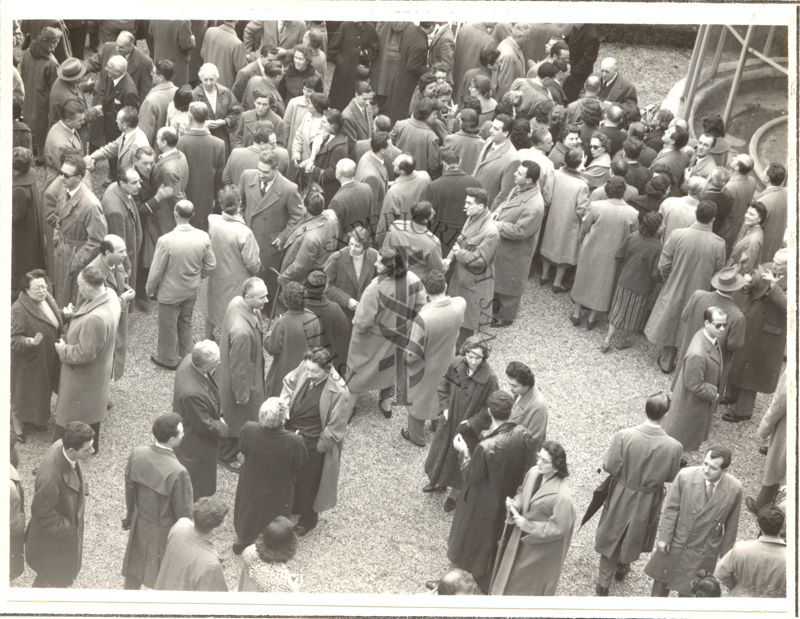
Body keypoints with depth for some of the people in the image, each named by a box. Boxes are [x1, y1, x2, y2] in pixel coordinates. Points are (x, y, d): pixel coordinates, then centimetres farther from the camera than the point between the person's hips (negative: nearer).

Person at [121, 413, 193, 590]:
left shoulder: (136, 454, -18)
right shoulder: (178, 473, -34)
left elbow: (129, 489, 0)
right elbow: (183, 514, -21)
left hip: (140, 524, 6)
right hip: (164, 532, -5)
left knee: (134, 568, 28)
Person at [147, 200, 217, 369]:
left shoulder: (166, 241, -30)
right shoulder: (203, 237, -17)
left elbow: (156, 271, -19)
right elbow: (211, 265, -4)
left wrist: (150, 289, -1)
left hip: (170, 292, -4)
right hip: (192, 290, 4)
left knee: (168, 325, 18)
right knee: (185, 321, 27)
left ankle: (168, 359, 36)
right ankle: (184, 355, 44)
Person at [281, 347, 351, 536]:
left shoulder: (339, 393, -33)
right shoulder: (304, 368, -17)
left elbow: (334, 429, -22)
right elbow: (289, 382, 5)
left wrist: (317, 448, -15)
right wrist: (284, 405, -8)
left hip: (314, 444, -6)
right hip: (292, 432, 6)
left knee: (309, 482, 17)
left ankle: (308, 519, 45)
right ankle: (292, 506, 56)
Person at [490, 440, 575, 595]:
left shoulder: (561, 496, -34)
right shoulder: (533, 472, -13)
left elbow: (557, 529, -25)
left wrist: (526, 524, -22)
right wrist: (514, 504, -14)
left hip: (540, 548, -6)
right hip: (520, 538, 7)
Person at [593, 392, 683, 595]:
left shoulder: (624, 436, -29)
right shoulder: (674, 447, -27)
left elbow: (609, 466, -18)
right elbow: (671, 477, -11)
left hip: (622, 496, 0)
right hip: (648, 501, 1)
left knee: (612, 535, 22)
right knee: (635, 535, 28)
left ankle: (603, 582, 33)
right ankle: (622, 568, 53)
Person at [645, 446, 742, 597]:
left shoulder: (734, 489, -20)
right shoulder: (685, 476, -22)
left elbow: (731, 524, -7)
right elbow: (670, 508, -11)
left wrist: (725, 553, 2)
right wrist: (664, 537, -10)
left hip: (703, 552, -1)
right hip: (675, 543, 1)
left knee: (689, 590, 16)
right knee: (662, 578, 22)